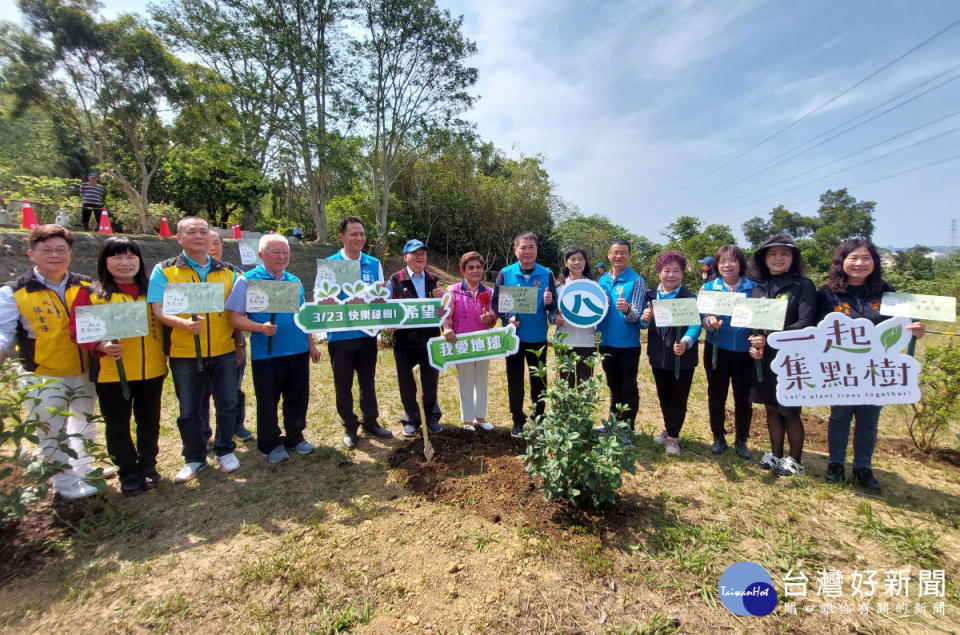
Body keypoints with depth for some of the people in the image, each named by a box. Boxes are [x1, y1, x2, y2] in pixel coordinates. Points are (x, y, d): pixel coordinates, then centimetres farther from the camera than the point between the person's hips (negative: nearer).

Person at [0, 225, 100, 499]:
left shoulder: (86, 286, 1)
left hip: (84, 372, 4)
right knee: (52, 432, 6)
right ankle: (65, 482, 24)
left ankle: (84, 470, 40)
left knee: (84, 425, 20)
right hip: (44, 377, -3)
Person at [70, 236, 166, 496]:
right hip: (112, 373, -2)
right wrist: (100, 345, -26)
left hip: (151, 371, 2)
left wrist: (165, 355, 0)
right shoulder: (90, 293, -1)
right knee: (118, 426, 9)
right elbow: (77, 328, -9)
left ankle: (148, 466, 32)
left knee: (149, 421, 14)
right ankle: (129, 474, 26)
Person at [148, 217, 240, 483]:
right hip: (184, 353, -2)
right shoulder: (164, 271, -1)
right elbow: (159, 310, -9)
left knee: (228, 403, 9)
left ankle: (225, 451, 30)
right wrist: (184, 323, -27)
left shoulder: (227, 272, 7)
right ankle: (194, 458, 28)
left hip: (223, 351, 2)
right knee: (188, 410, 9)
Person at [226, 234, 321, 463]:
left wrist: (311, 344, 17)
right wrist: (260, 328, -25)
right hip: (266, 353, -5)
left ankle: (294, 438, 31)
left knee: (298, 397, 13)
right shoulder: (247, 281, -5)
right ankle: (270, 444, 26)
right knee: (268, 401, 8)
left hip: (298, 351, 5)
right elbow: (234, 316, -10)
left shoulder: (294, 281, 12)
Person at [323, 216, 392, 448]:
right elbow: (322, 300, -9)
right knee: (343, 384, 9)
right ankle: (349, 427, 27)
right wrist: (350, 303, -27)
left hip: (367, 333, 3)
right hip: (341, 335, -3)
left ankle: (370, 422, 33)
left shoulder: (374, 264, 5)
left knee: (368, 381, 16)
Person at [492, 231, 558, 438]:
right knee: (515, 381, 10)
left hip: (538, 337, 0)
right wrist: (508, 317, -18)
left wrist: (549, 302, -22)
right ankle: (518, 421, 26)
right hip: (514, 336, 0)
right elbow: (496, 302, 0)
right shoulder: (505, 273, -2)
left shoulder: (546, 274, 0)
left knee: (539, 381, 9)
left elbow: (554, 306, 2)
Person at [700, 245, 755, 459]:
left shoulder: (753, 288, 0)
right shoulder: (709, 288, 0)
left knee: (743, 397, 8)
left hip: (745, 351, 0)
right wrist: (709, 321, -30)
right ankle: (718, 437, 28)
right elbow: (701, 316, -7)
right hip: (717, 350, 0)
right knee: (716, 395, 10)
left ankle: (741, 440, 28)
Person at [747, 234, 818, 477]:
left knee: (788, 411, 4)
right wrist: (754, 344, -8)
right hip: (764, 357, 5)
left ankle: (795, 461, 23)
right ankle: (776, 455, 29)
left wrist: (769, 338, -22)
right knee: (771, 408, 13)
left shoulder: (803, 285, -5)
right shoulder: (759, 287, 9)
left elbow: (806, 323, -14)